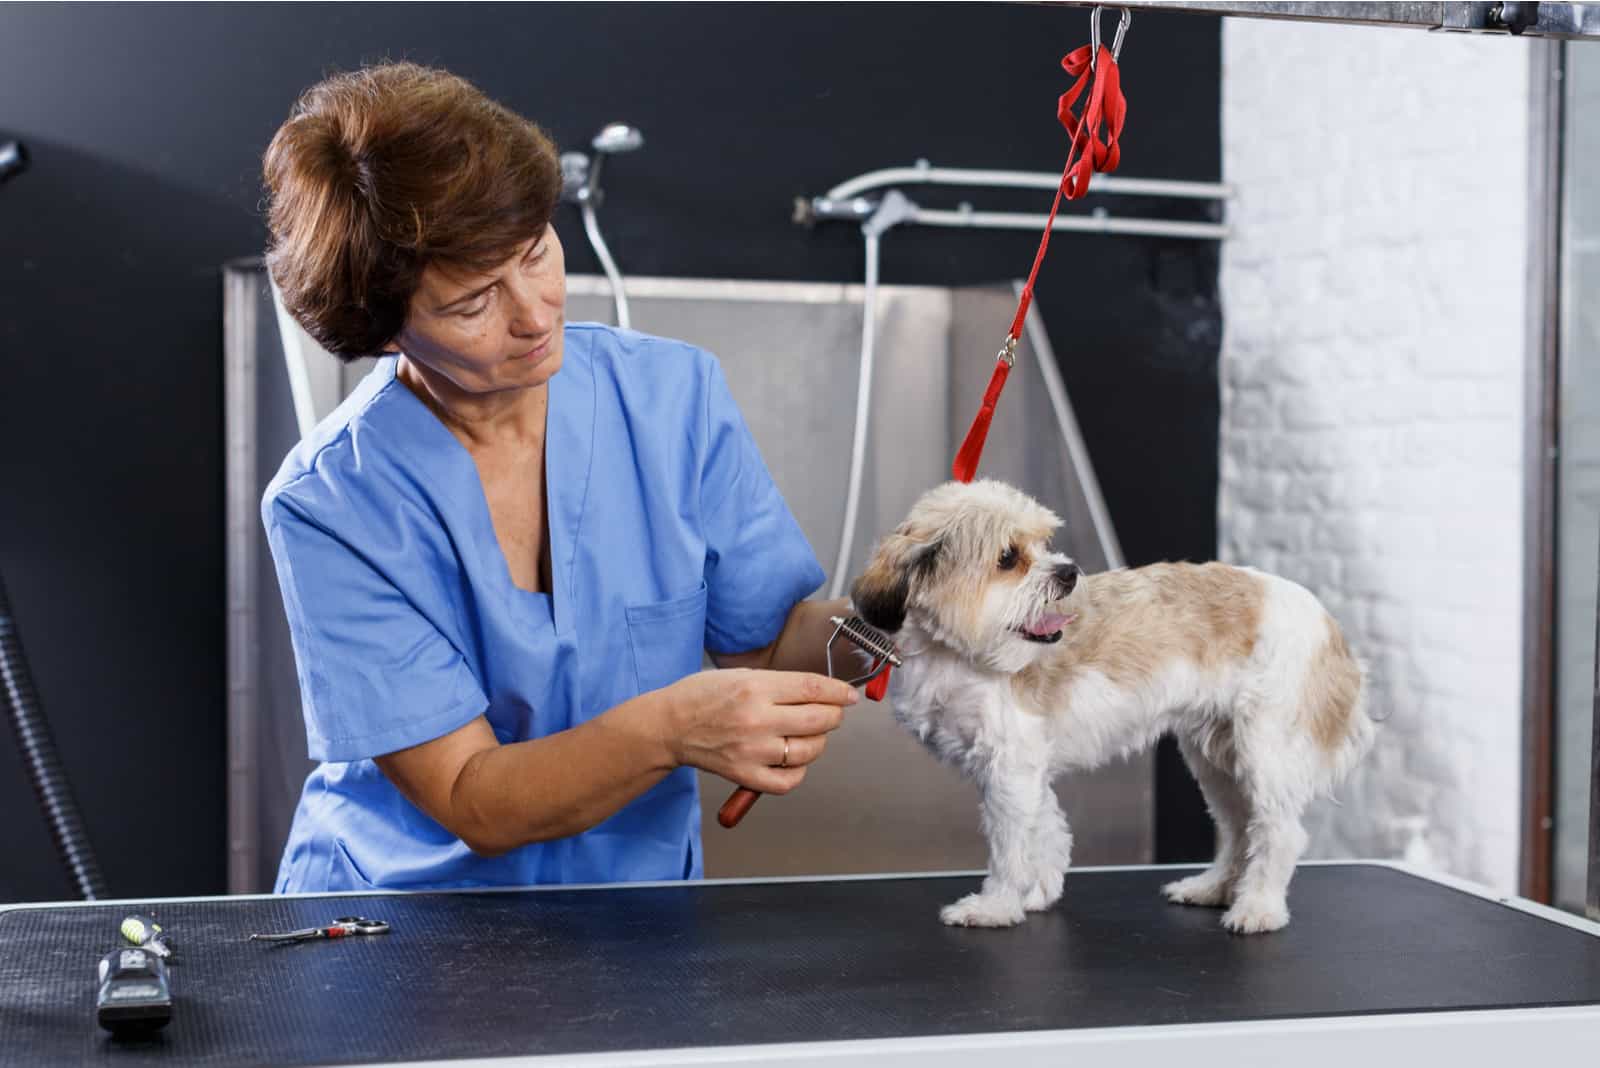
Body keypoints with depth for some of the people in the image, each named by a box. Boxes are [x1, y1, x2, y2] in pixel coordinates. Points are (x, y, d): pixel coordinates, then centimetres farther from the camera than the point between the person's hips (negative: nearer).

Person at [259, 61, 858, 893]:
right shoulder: (327, 504, -14)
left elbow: (760, 640, 3)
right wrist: (670, 730, -32)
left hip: (634, 916, 3)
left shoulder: (675, 394, -4)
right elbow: (474, 805, -16)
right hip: (390, 912, -2)